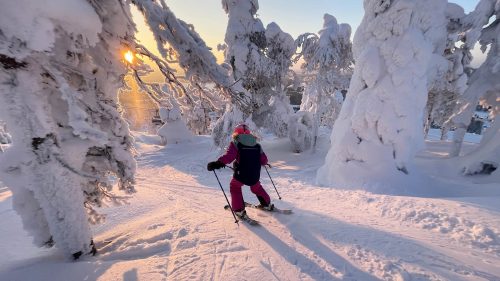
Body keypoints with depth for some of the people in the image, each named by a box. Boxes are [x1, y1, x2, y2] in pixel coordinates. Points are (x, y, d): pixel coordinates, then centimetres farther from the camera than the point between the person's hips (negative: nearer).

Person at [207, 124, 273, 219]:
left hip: (241, 175, -4)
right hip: (255, 175, 4)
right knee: (257, 188, 32)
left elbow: (229, 156, -23)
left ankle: (239, 210, 19)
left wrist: (218, 163, -26)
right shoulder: (257, 145, 8)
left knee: (234, 187, 24)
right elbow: (264, 161, 9)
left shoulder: (236, 143, -6)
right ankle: (267, 204, 42)